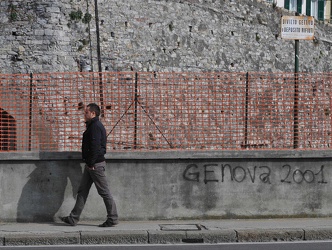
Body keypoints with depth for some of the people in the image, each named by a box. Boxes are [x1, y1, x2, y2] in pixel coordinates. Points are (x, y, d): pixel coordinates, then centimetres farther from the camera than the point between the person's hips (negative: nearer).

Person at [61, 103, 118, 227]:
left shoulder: (95, 126, -16)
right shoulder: (92, 126, 18)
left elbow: (95, 146, -23)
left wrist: (92, 163, -20)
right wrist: (89, 163, 17)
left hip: (96, 165, -11)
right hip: (91, 165, 11)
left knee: (104, 192, -4)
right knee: (82, 191, 10)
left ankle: (113, 219, 3)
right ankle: (73, 219, 12)